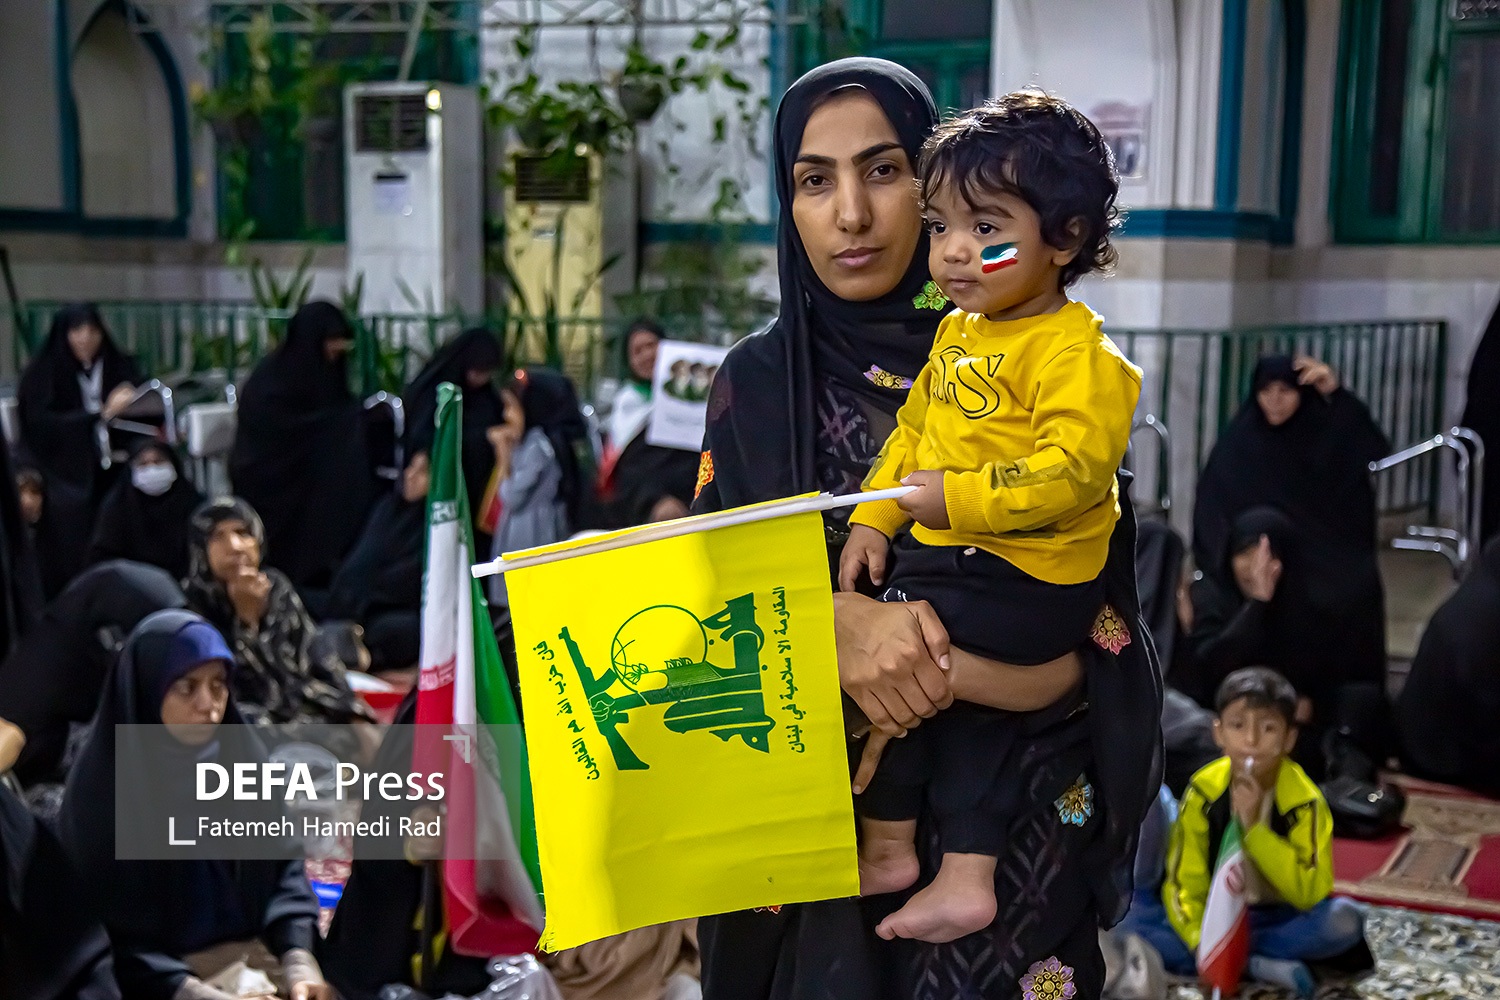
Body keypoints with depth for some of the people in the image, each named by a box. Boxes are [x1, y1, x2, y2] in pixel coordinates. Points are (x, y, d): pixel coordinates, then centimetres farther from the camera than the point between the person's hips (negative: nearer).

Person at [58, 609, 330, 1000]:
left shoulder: (245, 759, 1)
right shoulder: (103, 784, -10)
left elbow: (284, 864, 4)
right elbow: (98, 932, -10)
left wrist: (298, 957, -12)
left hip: (256, 956, 4)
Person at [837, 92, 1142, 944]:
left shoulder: (1074, 351, -18)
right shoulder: (957, 333, 10)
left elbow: (1072, 471, -27)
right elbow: (913, 430, 16)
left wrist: (956, 497, -27)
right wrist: (873, 520, 5)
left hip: (1028, 577, -8)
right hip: (953, 555, 9)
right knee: (968, 699, 12)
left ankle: (885, 848, 8)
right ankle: (967, 877, 23)